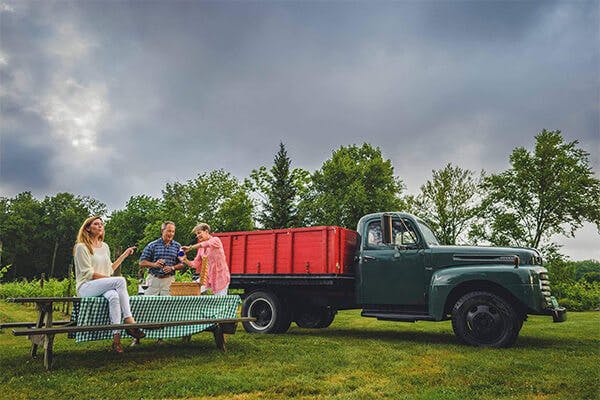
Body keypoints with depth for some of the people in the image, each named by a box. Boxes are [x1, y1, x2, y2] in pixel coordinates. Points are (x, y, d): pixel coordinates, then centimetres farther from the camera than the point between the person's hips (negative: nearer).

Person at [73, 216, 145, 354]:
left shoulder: (105, 246, 21)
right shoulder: (81, 247, -1)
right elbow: (88, 273, -10)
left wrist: (124, 255, 21)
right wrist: (110, 279, -16)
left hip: (103, 288, 6)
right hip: (86, 287, -5)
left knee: (114, 296, -34)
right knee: (120, 280, -32)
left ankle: (116, 337, -42)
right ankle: (129, 322, -34)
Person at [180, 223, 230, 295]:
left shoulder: (216, 240, -8)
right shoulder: (201, 249, 12)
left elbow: (206, 244, -31)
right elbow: (196, 264, 5)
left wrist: (190, 248, -33)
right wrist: (185, 261, -13)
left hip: (220, 277, -7)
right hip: (208, 278, 7)